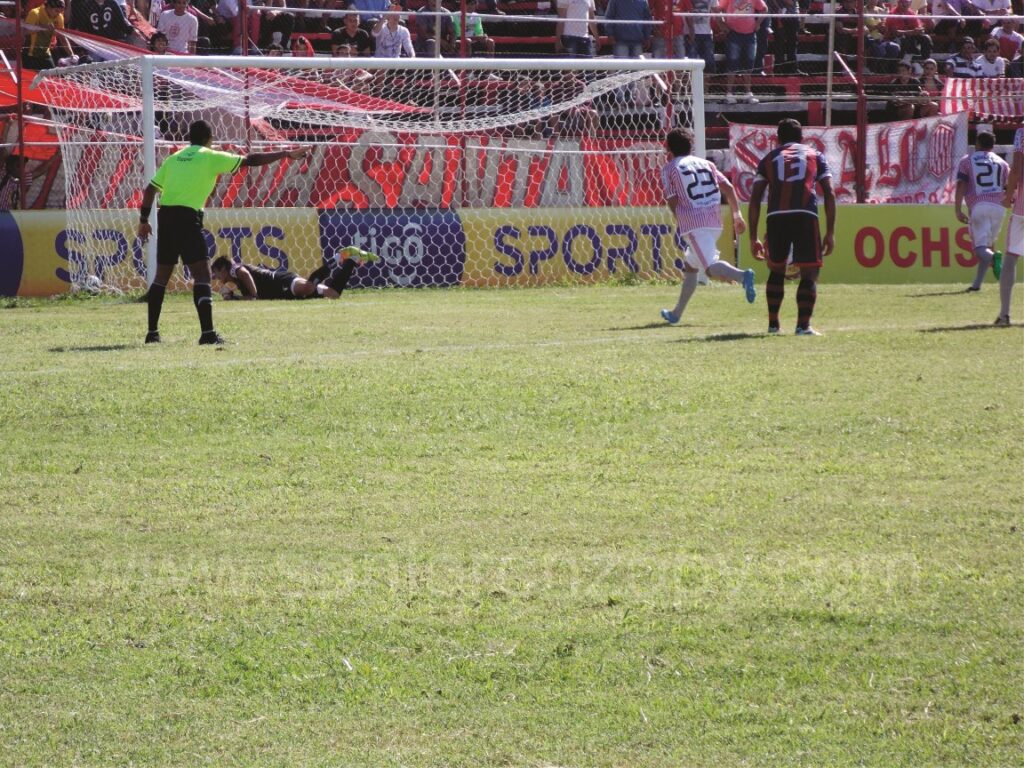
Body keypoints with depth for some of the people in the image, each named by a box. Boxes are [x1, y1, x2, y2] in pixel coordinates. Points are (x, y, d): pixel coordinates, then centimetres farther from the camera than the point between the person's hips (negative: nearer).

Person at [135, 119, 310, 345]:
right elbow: (251, 160, 2)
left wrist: (144, 220, 21)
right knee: (202, 274, -6)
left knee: (162, 275, 14)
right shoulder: (210, 157, 3)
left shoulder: (174, 158, 18)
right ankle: (208, 332, -17)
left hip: (165, 215, 6)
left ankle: (152, 332, 17)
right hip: (188, 217, -6)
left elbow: (151, 189, 14)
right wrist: (286, 154, 8)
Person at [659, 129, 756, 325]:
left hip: (692, 223, -7)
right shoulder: (706, 163, 20)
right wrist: (737, 214, 10)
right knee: (690, 265, 23)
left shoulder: (669, 168, 6)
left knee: (711, 266, -21)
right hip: (715, 222, 7)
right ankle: (676, 314, 31)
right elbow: (728, 187, 10)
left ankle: (743, 276, -50)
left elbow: (672, 201, -1)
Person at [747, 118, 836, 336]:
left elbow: (755, 199, 15)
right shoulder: (815, 155, 21)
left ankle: (773, 324, 21)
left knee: (776, 271, 20)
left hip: (776, 218, 2)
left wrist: (753, 238, 15)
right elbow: (829, 194, 11)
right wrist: (830, 232, 10)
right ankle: (803, 325, -8)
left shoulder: (769, 159, 23)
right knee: (809, 273, 3)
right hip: (805, 217, -2)